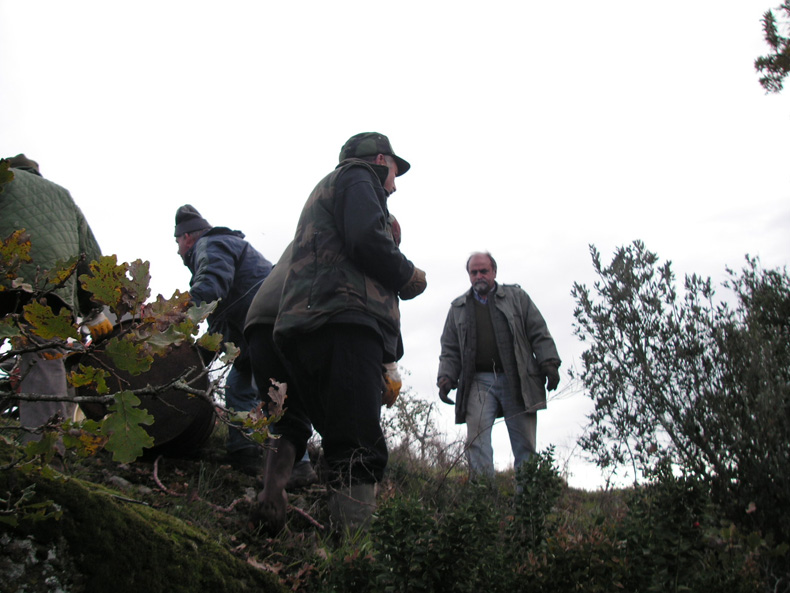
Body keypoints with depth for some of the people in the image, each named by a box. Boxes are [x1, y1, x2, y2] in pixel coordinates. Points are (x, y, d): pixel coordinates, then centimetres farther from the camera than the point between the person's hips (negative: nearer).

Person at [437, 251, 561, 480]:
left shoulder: (517, 296, 15)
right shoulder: (458, 308, 19)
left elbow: (539, 333, 9)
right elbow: (450, 349, 17)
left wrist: (549, 363, -4)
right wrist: (446, 377, 1)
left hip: (516, 381, -1)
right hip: (478, 382, 1)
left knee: (525, 445, -2)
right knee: (477, 442, -12)